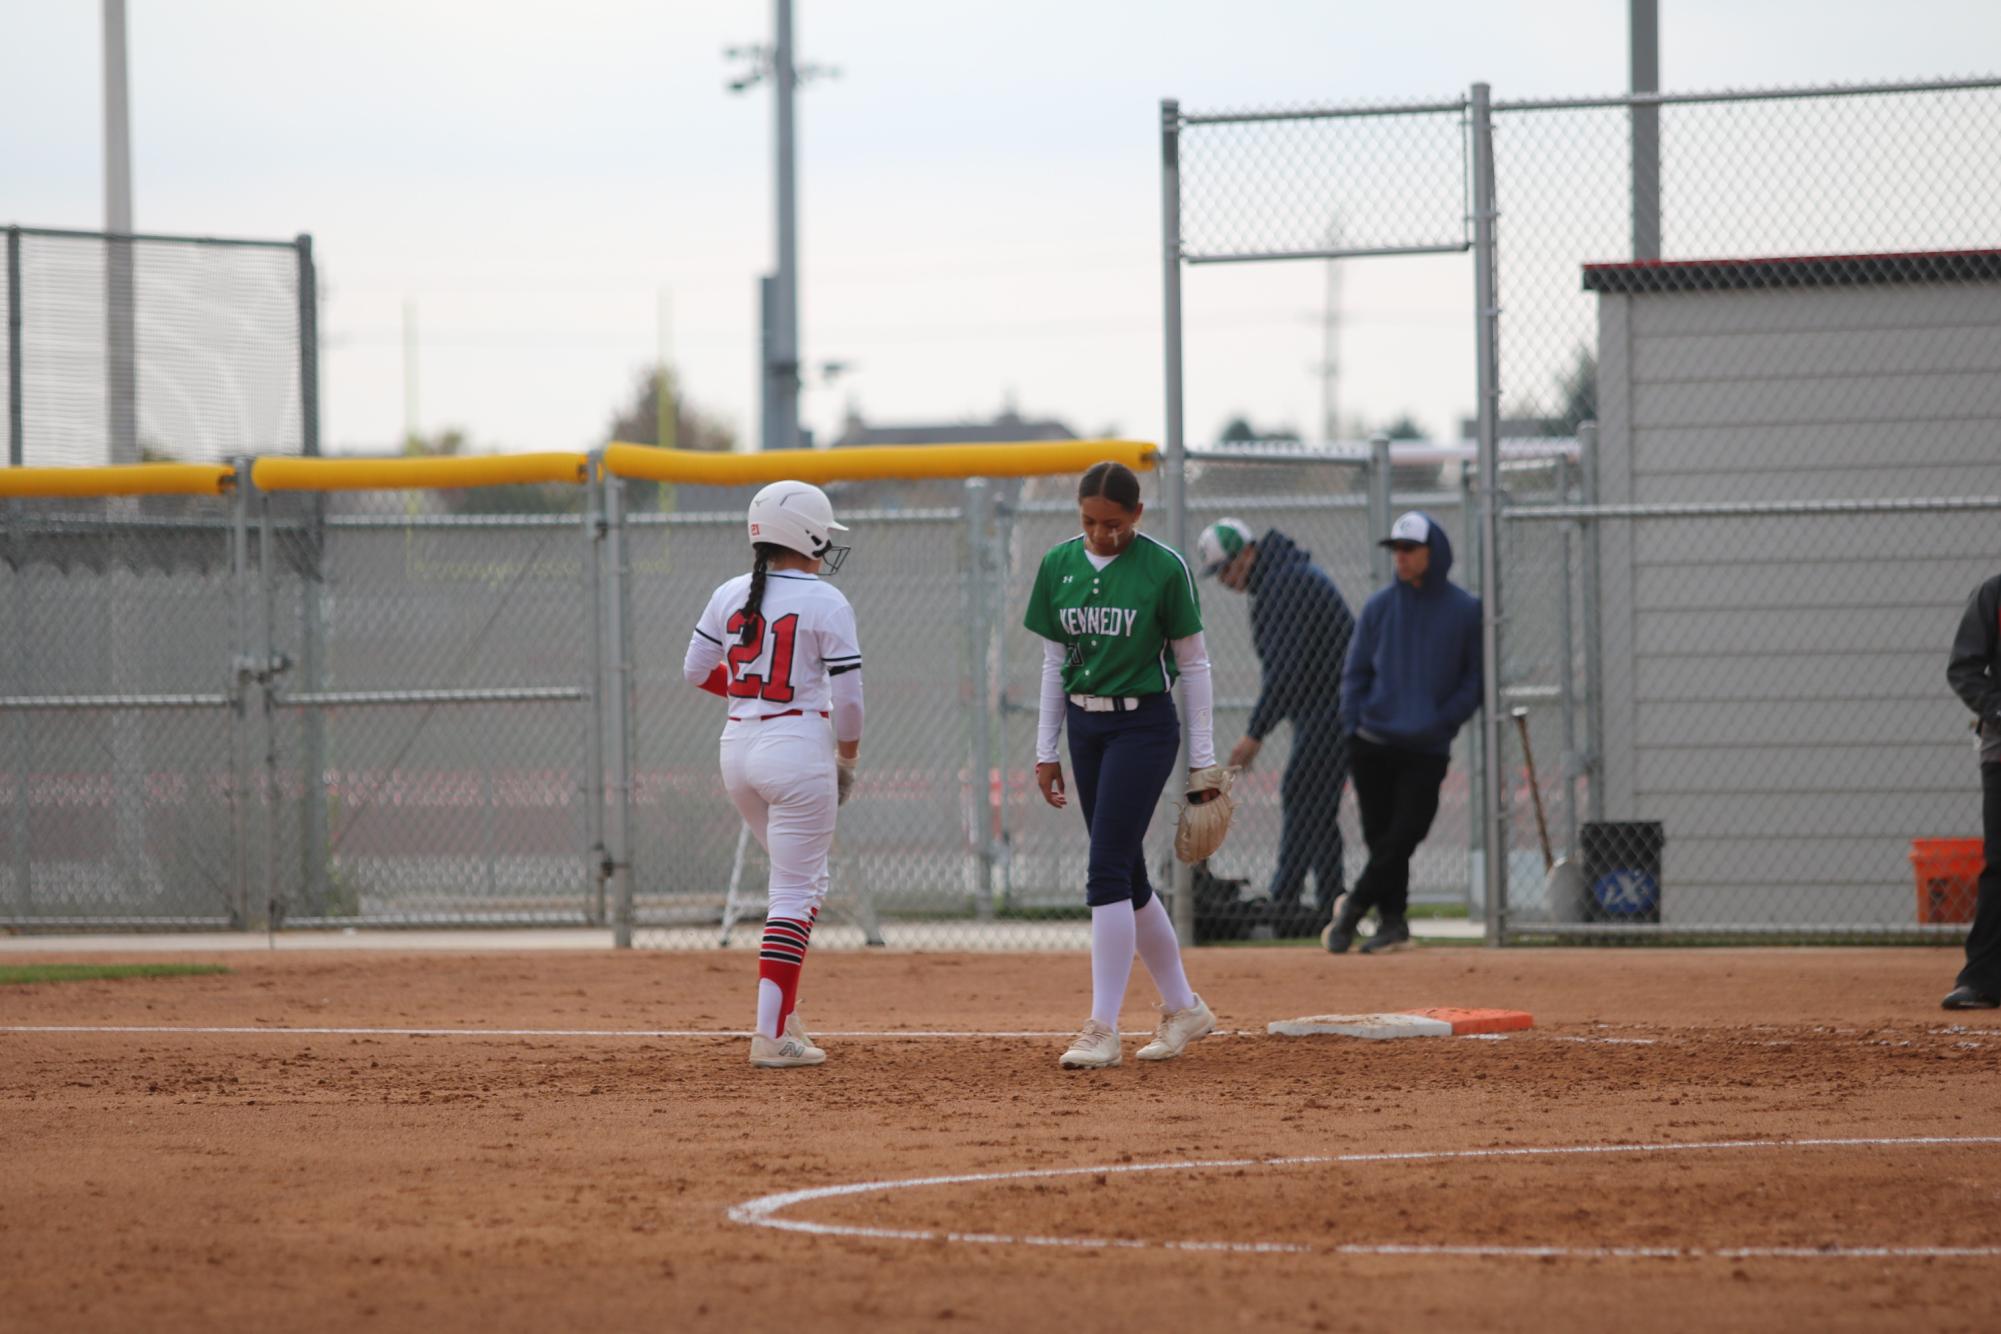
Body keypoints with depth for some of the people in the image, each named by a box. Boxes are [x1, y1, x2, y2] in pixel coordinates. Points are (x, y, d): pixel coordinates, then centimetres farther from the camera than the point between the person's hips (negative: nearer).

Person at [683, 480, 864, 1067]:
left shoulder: (729, 596, 5)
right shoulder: (826, 604, -10)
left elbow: (696, 670, 13)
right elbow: (848, 697, -10)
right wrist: (847, 759, 6)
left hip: (738, 747, 6)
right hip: (799, 748, -6)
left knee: (801, 880, 23)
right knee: (798, 890, -2)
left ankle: (784, 1011, 19)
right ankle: (771, 1034, -9)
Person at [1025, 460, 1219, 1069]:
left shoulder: (1164, 568, -9)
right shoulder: (1058, 566, 4)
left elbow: (1193, 663, -3)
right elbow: (1054, 662, 12)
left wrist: (1203, 757, -3)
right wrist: (1046, 750, 10)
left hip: (1144, 726, -6)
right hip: (1085, 726, 6)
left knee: (1108, 870, -13)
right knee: (1126, 874, 10)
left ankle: (1103, 1029, -12)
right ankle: (1182, 1007, 24)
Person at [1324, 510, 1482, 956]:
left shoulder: (1465, 610, 0)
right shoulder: (1379, 606, 6)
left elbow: (1475, 680, 3)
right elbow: (1356, 671, 11)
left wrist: (1442, 722, -9)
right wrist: (1353, 725, -2)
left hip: (1426, 751, -2)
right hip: (1372, 746, 2)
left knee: (1404, 833, -10)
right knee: (1380, 833, 3)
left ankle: (1356, 904, 5)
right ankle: (1392, 921, 12)